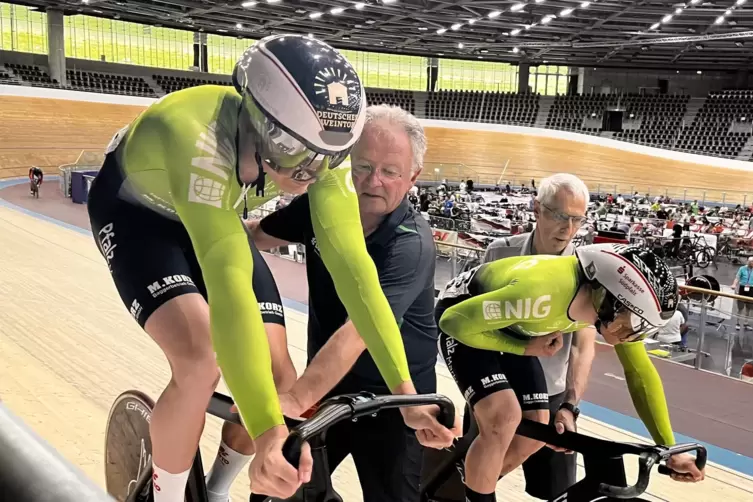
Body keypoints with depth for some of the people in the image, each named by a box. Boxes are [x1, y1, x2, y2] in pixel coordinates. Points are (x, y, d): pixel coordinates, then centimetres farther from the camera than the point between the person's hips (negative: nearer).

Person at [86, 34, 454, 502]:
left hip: (214, 214, 5)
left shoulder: (312, 141, -27)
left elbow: (351, 262, -30)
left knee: (271, 366, -7)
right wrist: (267, 429, -53)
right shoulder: (199, 141, -43)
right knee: (200, 362, -27)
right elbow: (228, 283, -50)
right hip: (134, 210, -5)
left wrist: (404, 389, -33)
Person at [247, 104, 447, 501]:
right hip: (325, 384, 5)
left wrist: (295, 399, -50)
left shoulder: (411, 245, -27)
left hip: (391, 399, -4)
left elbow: (358, 330, -39)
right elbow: (255, 235, 6)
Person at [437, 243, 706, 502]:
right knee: (505, 418, -25)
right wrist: (525, 348, -21)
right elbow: (455, 321, -31)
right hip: (462, 318, -7)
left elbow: (641, 373, -4)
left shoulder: (620, 306, -17)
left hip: (508, 326, 7)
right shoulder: (543, 294, -41)